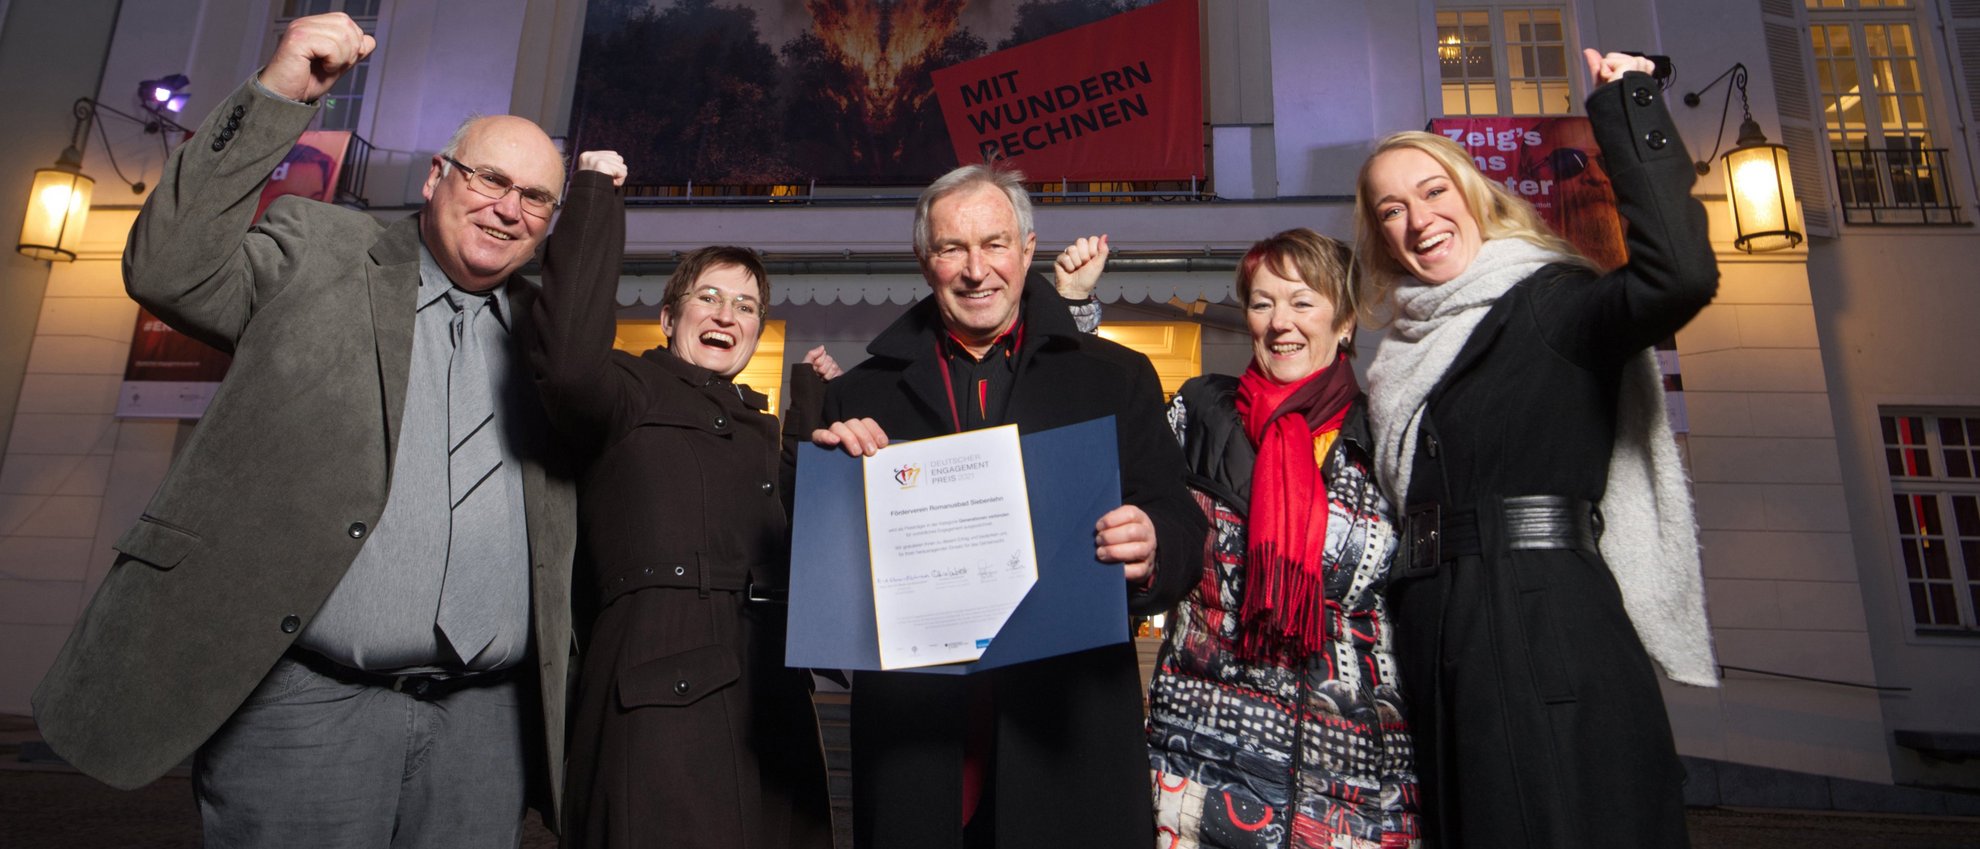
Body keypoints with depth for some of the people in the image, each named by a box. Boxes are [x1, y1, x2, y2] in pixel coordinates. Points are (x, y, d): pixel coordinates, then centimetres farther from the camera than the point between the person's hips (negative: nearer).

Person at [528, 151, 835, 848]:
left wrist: (814, 394, 24)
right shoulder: (632, 390, 5)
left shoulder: (762, 428, 24)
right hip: (660, 692, -6)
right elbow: (566, 357, -17)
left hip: (771, 694, 7)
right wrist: (595, 195, -8)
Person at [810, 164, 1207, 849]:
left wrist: (1150, 552, -22)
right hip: (911, 733, 1)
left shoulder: (1117, 379, 5)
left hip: (1068, 735, 0)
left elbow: (1180, 531, 0)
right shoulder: (861, 394, 8)